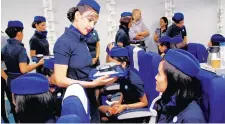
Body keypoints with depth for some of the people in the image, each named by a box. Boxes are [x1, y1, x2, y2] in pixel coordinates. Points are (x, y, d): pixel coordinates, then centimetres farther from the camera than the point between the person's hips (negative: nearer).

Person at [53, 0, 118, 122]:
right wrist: (93, 83, -25)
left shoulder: (82, 41, 6)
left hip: (89, 97, 7)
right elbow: (60, 80, -19)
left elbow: (83, 72, 7)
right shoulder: (64, 42, -16)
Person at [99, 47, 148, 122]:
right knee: (100, 108, 1)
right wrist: (119, 103, -4)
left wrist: (124, 107, -22)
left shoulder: (134, 81, -28)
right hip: (125, 105, 8)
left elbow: (144, 103, -17)